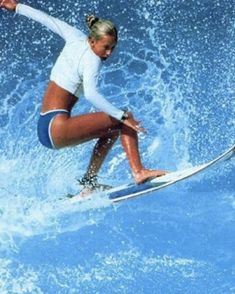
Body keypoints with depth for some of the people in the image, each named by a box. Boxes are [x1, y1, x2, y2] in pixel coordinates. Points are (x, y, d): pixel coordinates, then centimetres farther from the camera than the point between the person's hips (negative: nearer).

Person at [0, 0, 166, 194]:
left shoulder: (76, 38, 9)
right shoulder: (92, 60, -14)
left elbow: (47, 19, 21)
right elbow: (91, 93, -32)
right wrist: (123, 116, -36)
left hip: (44, 127, 10)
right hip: (56, 128, -10)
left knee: (112, 129, 24)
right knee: (123, 123, -12)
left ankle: (89, 182, 21)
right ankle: (138, 172, -19)